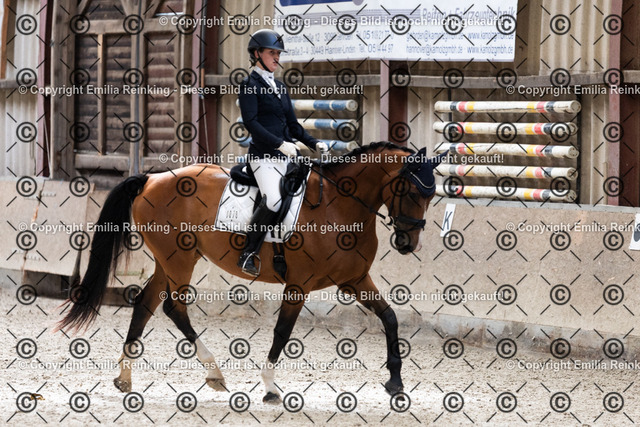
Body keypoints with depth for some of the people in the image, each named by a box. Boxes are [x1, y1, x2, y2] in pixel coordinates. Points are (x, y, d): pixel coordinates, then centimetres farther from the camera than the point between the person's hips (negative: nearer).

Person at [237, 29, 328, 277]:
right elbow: (250, 122, -15)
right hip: (263, 156, -8)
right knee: (272, 201, -28)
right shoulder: (250, 85, -3)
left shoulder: (280, 87, 19)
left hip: (284, 156, 8)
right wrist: (279, 144, -22)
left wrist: (313, 143, 9)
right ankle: (247, 255, -16)